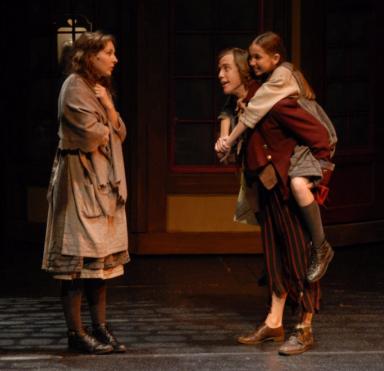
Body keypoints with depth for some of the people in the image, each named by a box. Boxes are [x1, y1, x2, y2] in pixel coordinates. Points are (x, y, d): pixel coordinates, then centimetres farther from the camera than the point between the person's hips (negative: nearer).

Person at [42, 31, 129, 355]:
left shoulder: (99, 87, 20)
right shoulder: (75, 86, -9)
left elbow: (119, 133, 13)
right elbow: (91, 135, -18)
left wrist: (109, 106, -3)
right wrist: (107, 131, 3)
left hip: (103, 182, 9)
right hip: (81, 180, -9)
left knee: (102, 256, 7)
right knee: (79, 257, -9)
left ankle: (100, 327, 11)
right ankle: (76, 333, -7)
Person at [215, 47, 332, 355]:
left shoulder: (272, 101, -20)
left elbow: (319, 135, -19)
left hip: (291, 188, -9)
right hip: (268, 190, 9)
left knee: (300, 255, -2)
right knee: (275, 255, 13)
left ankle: (305, 330, 5)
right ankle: (274, 324, 21)